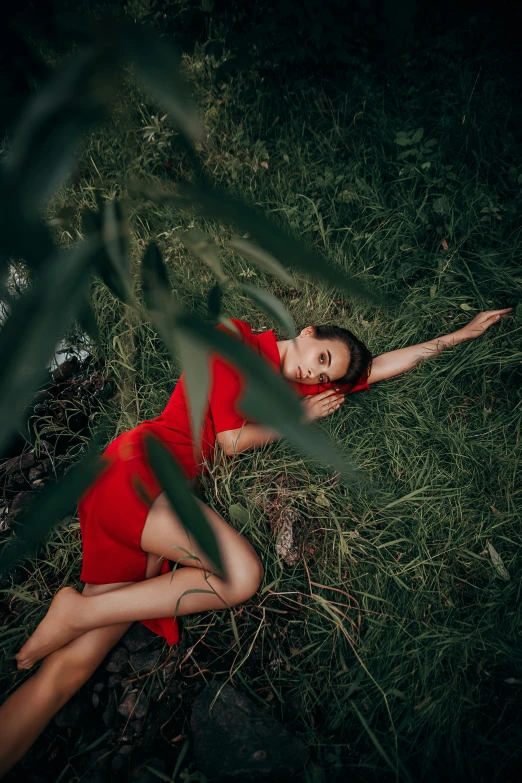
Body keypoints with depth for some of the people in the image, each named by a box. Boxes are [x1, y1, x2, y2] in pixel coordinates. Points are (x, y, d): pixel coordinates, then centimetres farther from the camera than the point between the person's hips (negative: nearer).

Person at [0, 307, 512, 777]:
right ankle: (77, 613, -16)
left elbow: (379, 367, 24)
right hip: (137, 467, -7)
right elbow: (233, 440, -6)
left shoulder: (291, 387, 20)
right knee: (242, 574, -24)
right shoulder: (235, 340, 2)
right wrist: (299, 417, 7)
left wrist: (463, 333, 31)